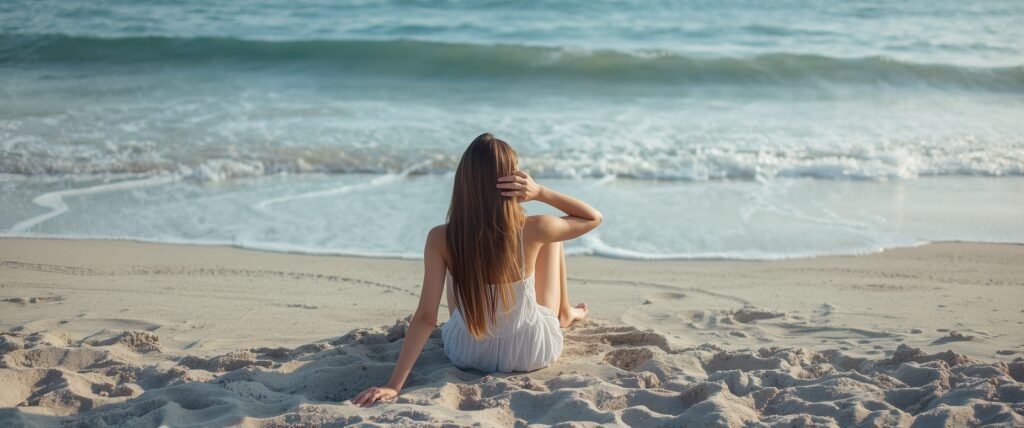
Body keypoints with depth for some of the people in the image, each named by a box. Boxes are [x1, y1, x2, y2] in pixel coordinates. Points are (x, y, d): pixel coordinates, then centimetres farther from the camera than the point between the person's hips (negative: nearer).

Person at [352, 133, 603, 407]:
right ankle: (564, 313, 44)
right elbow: (594, 218, -6)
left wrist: (394, 385, -23)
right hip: (532, 353, 0)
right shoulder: (532, 232, -25)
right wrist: (540, 192, -19)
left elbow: (425, 317, -26)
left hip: (468, 355, 1)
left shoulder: (441, 239, -24)